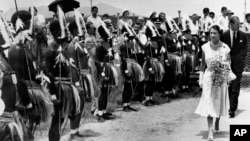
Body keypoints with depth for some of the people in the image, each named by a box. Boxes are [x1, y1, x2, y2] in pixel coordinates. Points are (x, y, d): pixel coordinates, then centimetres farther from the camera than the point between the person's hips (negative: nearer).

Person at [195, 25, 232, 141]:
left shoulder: (225, 48, -6)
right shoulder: (205, 47, -4)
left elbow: (229, 64, 4)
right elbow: (203, 63, 3)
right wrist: (201, 78, 0)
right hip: (209, 78, 0)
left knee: (219, 102, 15)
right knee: (209, 104, -5)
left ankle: (217, 121, 43)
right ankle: (210, 132, -4)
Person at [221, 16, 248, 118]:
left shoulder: (243, 35, 5)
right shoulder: (224, 35, 3)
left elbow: (245, 49, 8)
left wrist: (239, 57, -7)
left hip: (238, 65, 0)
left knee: (235, 87, -4)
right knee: (227, 86, 7)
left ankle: (232, 109, 1)